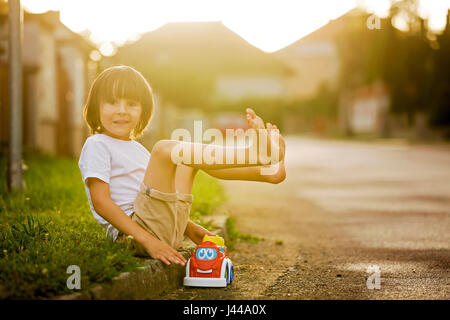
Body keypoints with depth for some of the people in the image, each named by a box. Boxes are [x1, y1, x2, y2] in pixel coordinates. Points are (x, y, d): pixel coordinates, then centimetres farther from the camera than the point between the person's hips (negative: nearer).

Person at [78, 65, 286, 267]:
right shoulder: (96, 145, -3)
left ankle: (266, 170, -7)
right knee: (164, 149, -23)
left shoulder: (136, 149, 23)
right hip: (133, 234, -9)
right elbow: (100, 202, -14)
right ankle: (254, 153, -26)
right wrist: (148, 241, -23)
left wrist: (188, 228, 14)